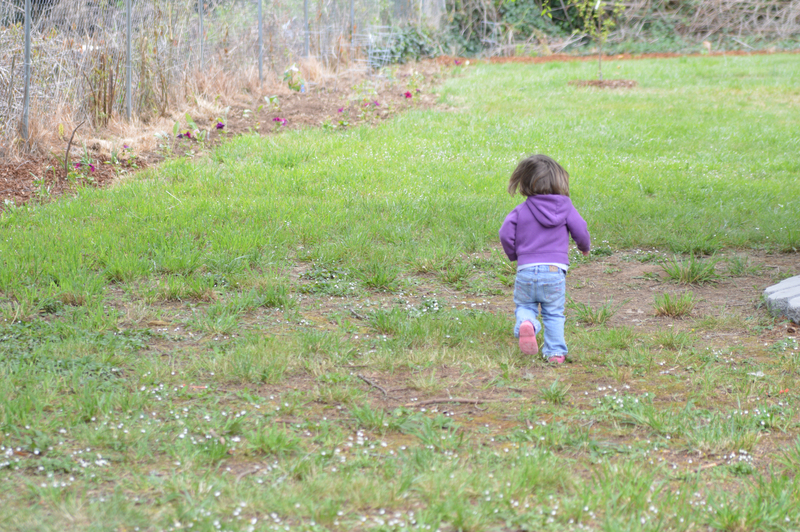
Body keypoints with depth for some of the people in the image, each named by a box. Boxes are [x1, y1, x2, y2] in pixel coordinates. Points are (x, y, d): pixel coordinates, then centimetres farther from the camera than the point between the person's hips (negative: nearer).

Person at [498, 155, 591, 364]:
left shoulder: (521, 211, 3)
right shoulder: (565, 207, 3)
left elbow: (505, 234, -4)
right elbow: (580, 231, 2)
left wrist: (514, 255, 15)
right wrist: (585, 247, 25)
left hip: (526, 270, 0)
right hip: (555, 269, 0)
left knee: (524, 305, 15)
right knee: (554, 313, 11)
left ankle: (526, 324, -18)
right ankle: (555, 352, 5)